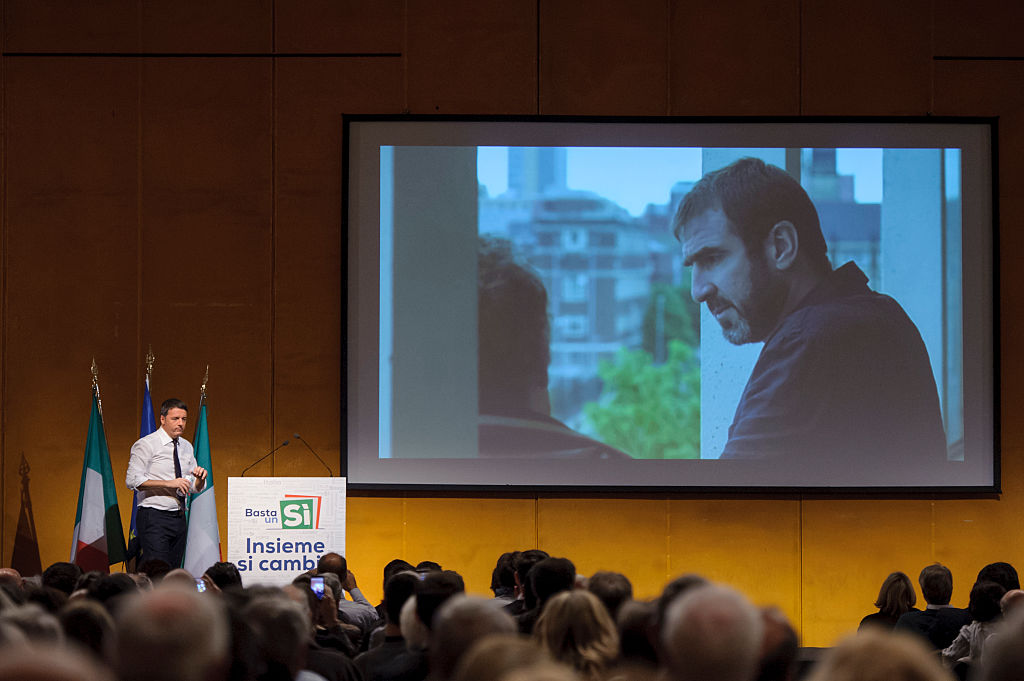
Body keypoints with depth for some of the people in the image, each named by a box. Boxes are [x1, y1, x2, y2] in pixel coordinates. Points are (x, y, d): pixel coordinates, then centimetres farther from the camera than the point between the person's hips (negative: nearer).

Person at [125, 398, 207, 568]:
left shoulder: (186, 447, 16)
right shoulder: (145, 444, -4)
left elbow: (196, 487, 20)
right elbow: (133, 481, -14)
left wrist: (199, 478, -4)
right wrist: (169, 483, -21)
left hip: (179, 519, 7)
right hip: (154, 517, -7)